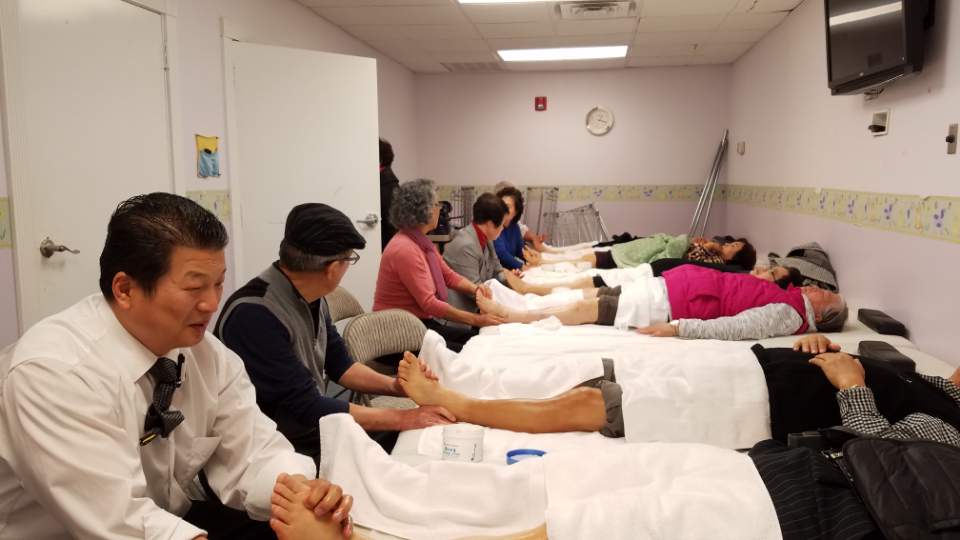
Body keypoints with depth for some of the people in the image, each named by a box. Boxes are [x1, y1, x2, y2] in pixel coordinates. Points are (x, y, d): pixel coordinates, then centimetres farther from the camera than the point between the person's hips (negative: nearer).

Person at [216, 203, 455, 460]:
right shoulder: (254, 315, -27)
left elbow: (338, 364, 11)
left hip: (314, 430, 8)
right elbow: (307, 407, -25)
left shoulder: (310, 298, -1)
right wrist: (403, 418, -21)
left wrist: (396, 386, -5)